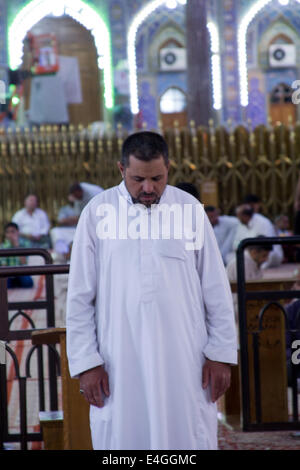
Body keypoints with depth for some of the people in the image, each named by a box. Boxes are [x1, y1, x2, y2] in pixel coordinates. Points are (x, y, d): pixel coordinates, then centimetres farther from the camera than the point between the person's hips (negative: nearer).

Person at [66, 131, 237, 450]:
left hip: (184, 361, 1)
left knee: (188, 443, 2)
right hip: (120, 362, 0)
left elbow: (217, 290, 6)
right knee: (122, 443, 3)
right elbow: (79, 297, 3)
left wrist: (221, 354, 2)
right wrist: (85, 362, -2)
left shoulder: (190, 209, 4)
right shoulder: (98, 212, 1)